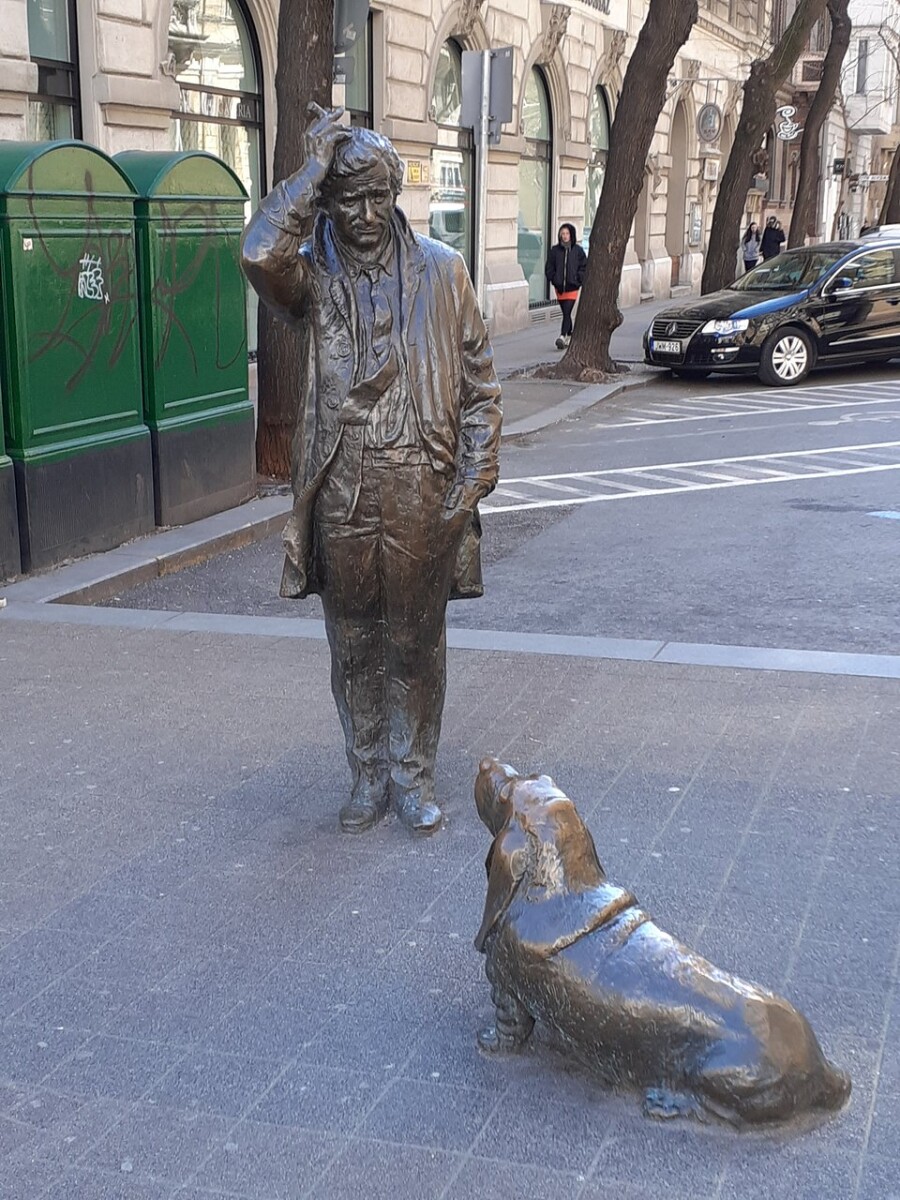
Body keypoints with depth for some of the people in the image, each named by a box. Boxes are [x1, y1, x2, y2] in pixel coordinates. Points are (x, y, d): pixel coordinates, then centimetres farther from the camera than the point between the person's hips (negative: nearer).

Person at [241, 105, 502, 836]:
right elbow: (261, 253, -23)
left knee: (416, 644, 10)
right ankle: (369, 775, 28)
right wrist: (315, 166, -15)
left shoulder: (441, 270, 3)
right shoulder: (314, 275, 1)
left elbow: (479, 381, 4)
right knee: (353, 645, 12)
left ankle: (414, 776, 26)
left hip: (423, 496, 0)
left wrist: (474, 476, -3)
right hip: (342, 496, 1)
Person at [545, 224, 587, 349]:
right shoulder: (555, 250, 4)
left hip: (572, 287, -3)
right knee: (565, 313, 11)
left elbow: (584, 266, 3)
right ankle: (569, 336, 25)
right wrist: (554, 279, -4)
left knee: (567, 312, -14)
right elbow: (549, 268, 9)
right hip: (559, 287, 3)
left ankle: (562, 336, -22)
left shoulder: (578, 250, 0)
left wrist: (578, 280, -7)